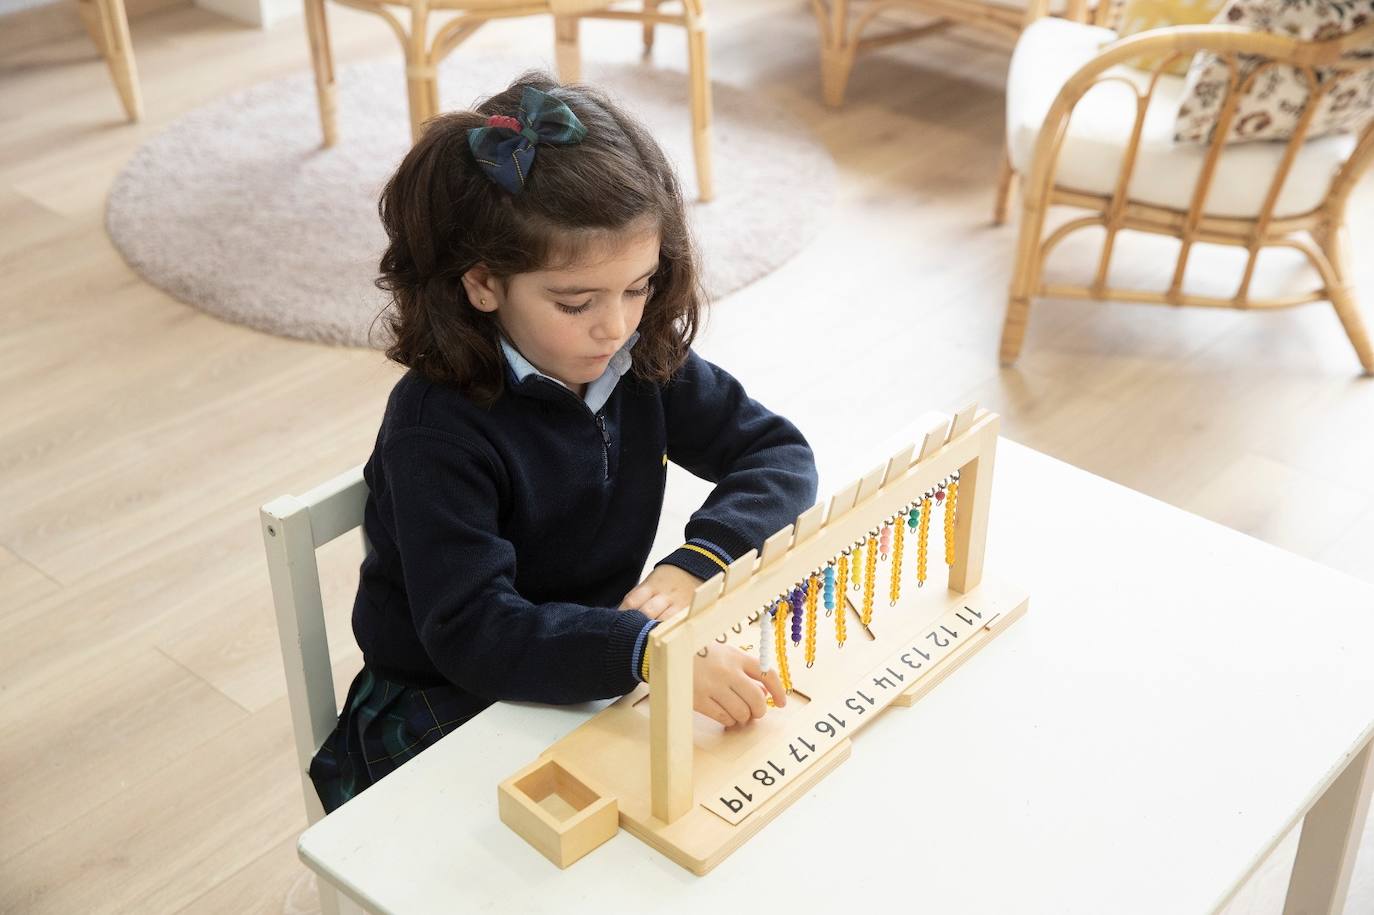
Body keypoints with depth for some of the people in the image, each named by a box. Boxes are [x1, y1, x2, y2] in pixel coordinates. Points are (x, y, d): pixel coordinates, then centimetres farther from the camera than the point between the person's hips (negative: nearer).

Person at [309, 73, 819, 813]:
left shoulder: (643, 360, -7)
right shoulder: (437, 427, -25)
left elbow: (781, 454, -3)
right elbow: (472, 631, -32)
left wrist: (698, 565, -22)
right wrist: (651, 653, -46)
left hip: (598, 660, 7)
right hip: (449, 709, -6)